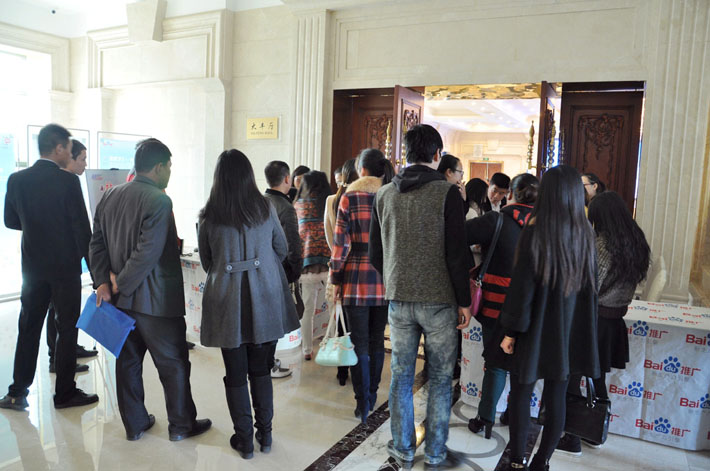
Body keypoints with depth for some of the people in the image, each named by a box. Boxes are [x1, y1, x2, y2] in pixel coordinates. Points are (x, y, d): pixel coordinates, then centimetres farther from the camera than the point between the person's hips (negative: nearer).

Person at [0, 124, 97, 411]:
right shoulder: (68, 181, -15)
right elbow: (81, 227, -15)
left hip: (32, 266, 5)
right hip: (65, 266, -5)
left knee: (28, 327, 14)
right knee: (67, 329, 5)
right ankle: (65, 393, 14)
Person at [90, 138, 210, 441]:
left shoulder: (109, 196, 7)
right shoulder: (159, 200, -18)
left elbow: (97, 243, 6)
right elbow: (148, 253, -24)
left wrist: (104, 281, 0)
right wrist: (121, 284, -13)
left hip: (122, 300, 8)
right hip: (156, 301, -7)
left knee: (128, 360, 17)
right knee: (173, 364, 7)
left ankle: (134, 424, 29)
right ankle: (181, 425, 20)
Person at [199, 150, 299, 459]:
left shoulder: (209, 216, -5)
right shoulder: (266, 208, -3)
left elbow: (206, 261, 7)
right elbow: (282, 250, 9)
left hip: (227, 302, -1)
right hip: (265, 300, 1)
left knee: (235, 373, 11)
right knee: (260, 369, 16)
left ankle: (244, 440, 22)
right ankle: (265, 434, 25)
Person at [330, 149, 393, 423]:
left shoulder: (350, 197, -6)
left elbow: (341, 242, -8)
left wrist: (335, 279, 0)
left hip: (356, 280, -3)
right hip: (385, 281, 3)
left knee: (359, 344, 5)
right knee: (377, 341, 16)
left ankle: (363, 404, 10)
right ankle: (372, 397, 29)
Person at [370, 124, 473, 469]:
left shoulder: (384, 194, 4)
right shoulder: (447, 192, -9)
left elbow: (375, 253, 8)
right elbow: (457, 254, -11)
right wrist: (464, 301, -2)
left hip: (398, 299, 4)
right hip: (439, 299, -3)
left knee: (401, 376, 12)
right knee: (439, 379, 9)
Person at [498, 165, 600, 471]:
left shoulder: (535, 233, -16)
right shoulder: (585, 234, 0)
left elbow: (521, 286, -16)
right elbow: (591, 286, 8)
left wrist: (510, 331, -9)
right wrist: (580, 329, 17)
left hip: (535, 329, -5)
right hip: (569, 330, 5)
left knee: (521, 394, 8)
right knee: (556, 398, 13)